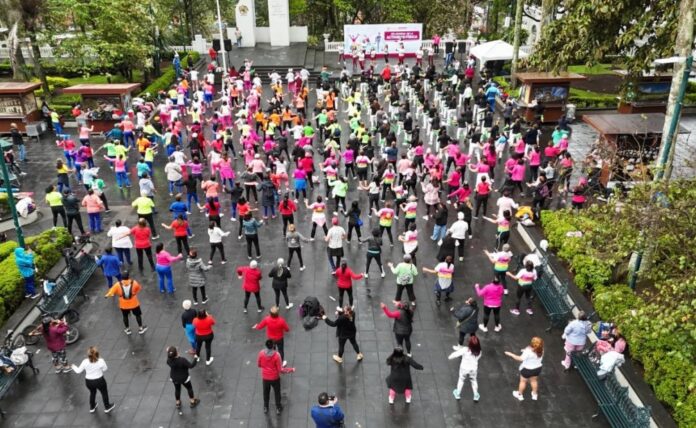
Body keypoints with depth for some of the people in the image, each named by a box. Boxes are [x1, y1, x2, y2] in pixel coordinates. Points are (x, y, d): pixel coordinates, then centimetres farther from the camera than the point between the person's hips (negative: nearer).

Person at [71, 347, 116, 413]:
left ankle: (92, 408, 49)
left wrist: (74, 367, 16)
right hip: (99, 381, -2)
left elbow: (78, 371, -5)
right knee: (104, 392, 23)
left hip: (88, 382, 2)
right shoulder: (101, 361, -23)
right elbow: (105, 369, -8)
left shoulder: (85, 362, -18)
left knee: (92, 392, 30)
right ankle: (107, 407, 39)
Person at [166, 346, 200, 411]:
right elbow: (191, 366, -30)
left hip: (174, 378, 3)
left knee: (177, 389, 28)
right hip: (184, 378, -3)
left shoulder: (169, 360, -24)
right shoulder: (182, 360, -37)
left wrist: (168, 352, 5)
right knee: (189, 388, 22)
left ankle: (178, 403, 47)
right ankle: (193, 402, 40)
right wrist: (195, 359, -16)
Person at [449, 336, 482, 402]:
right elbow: (478, 357, -2)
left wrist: (450, 357, -5)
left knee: (461, 380, 25)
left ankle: (458, 394, 42)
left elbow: (456, 353, -24)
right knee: (474, 381, 28)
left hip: (464, 369, -1)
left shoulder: (465, 350, -31)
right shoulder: (479, 352, -22)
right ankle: (476, 396, 39)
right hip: (473, 369, 1)